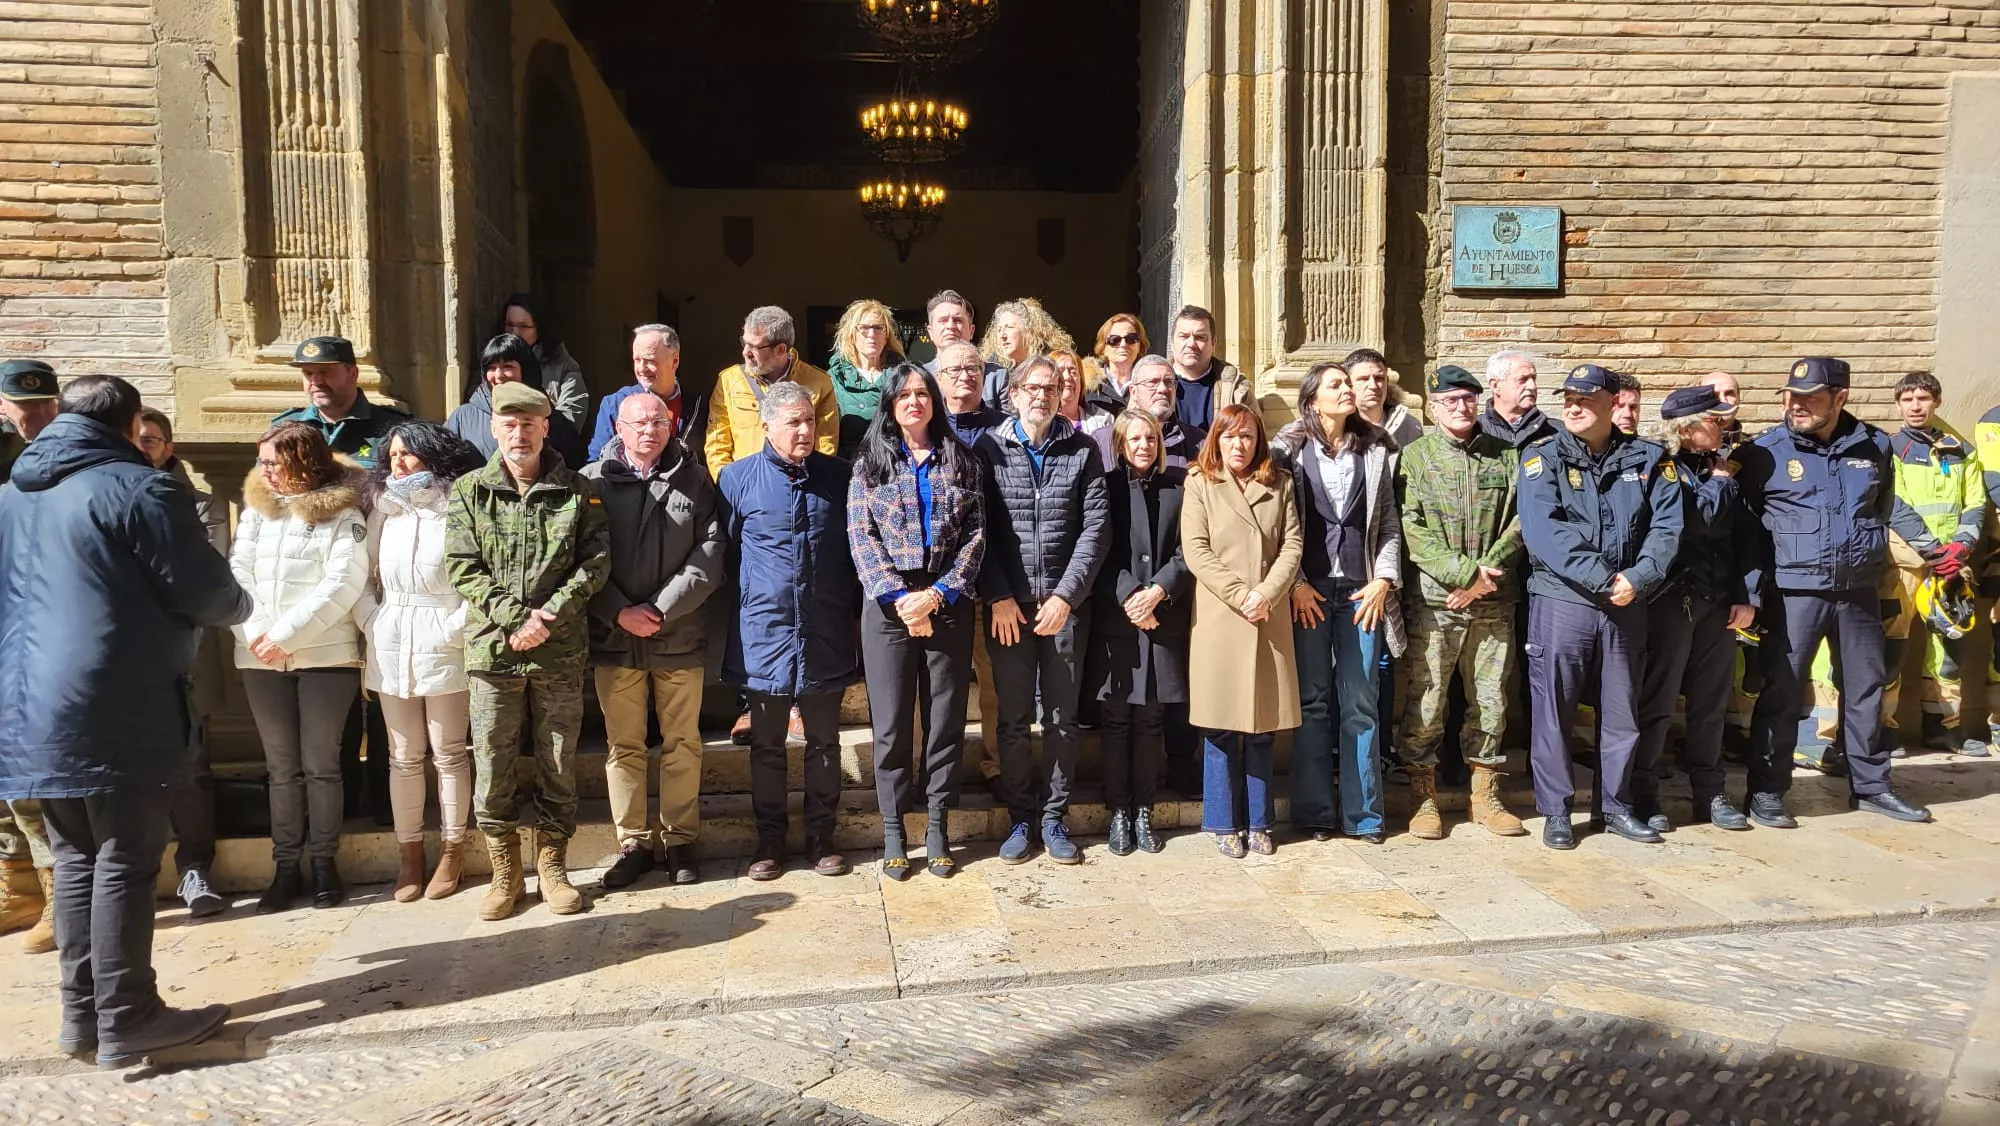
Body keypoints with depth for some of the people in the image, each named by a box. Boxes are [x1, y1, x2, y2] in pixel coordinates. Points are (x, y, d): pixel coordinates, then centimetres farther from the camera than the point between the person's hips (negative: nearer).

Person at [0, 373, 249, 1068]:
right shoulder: (138, 488, -11)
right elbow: (205, 591, -10)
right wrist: (239, 607, 10)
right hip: (115, 712, -7)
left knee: (75, 858, 14)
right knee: (125, 862, -1)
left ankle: (82, 1012, 20)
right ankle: (126, 1020, 4)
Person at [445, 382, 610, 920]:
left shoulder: (577, 492, 3)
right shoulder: (469, 491, 4)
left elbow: (595, 563, -2)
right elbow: (462, 570, -2)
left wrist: (549, 616, -14)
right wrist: (515, 615, -14)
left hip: (561, 652, 0)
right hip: (491, 649, 0)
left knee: (559, 764, 8)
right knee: (493, 765, 5)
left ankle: (553, 866, 23)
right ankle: (504, 872, 21)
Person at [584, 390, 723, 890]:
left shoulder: (694, 480, 5)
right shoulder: (592, 481, 3)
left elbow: (710, 551, -3)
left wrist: (661, 609, -10)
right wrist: (620, 613, -12)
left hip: (680, 637, 0)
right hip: (614, 638, 0)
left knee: (682, 742, 7)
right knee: (624, 745, 8)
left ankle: (680, 840, 20)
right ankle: (633, 843, 19)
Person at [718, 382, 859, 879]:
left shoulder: (838, 476, 5)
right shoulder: (737, 478, -1)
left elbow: (855, 551, 12)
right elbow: (724, 553, 6)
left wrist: (855, 612, 10)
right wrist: (743, 605, 5)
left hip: (826, 634, 1)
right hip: (764, 632, -1)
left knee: (824, 742, 10)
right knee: (767, 745, 9)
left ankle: (821, 837, 23)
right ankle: (770, 840, 22)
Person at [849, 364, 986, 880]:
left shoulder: (961, 460, 9)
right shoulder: (870, 462, 7)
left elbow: (975, 533, 1)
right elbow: (861, 536, -1)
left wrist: (937, 595, -11)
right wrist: (899, 598, -13)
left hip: (948, 604, 1)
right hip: (888, 606, -1)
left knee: (947, 716, 5)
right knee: (891, 720, 3)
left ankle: (937, 827, 17)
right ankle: (892, 831, 14)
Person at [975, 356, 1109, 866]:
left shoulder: (1082, 450, 5)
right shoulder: (990, 448, 3)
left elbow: (1094, 528, -1)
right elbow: (978, 528, -1)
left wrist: (1065, 596, -10)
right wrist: (998, 597, -8)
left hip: (1066, 603, 1)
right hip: (1008, 605, 0)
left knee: (1062, 717, 7)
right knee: (1014, 718, 6)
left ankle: (1054, 818, 19)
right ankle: (1021, 819, 18)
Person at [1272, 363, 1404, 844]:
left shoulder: (1375, 451, 9)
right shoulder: (1291, 452, 2)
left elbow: (1390, 525, 10)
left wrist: (1383, 580, -1)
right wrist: (1295, 585, -7)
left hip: (1362, 590, 2)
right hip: (1308, 591, -2)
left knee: (1360, 704, 3)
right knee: (1312, 702, 3)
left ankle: (1362, 813, 13)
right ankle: (1315, 813, 13)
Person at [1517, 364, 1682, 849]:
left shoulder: (1647, 459, 7)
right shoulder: (1543, 457, -3)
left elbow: (1667, 527, -2)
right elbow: (1544, 530, -16)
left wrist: (1638, 579, -17)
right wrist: (1603, 579, -20)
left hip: (1628, 608, 3)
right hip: (1560, 601, -3)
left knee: (1622, 711, 13)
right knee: (1554, 711, 2)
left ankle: (1617, 805, 28)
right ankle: (1556, 811, 15)